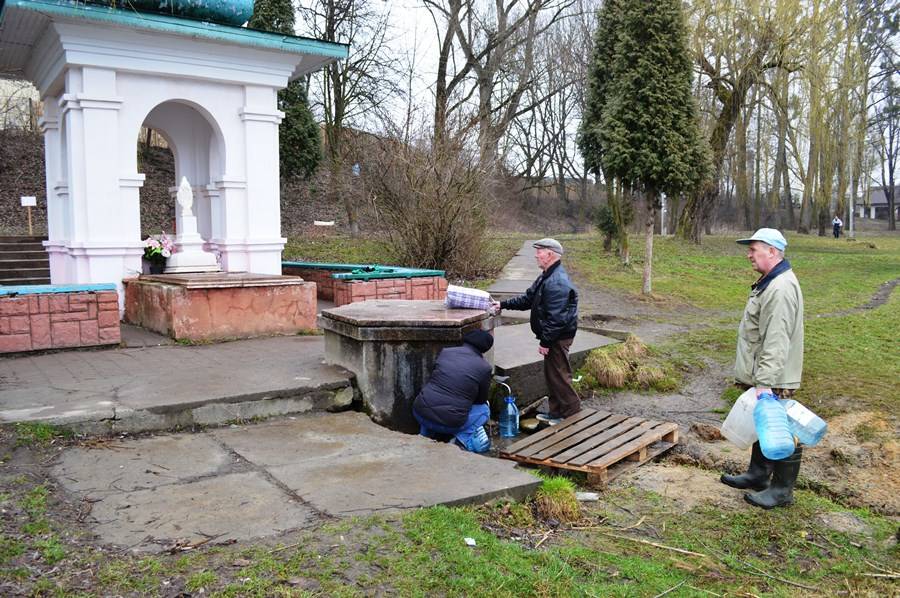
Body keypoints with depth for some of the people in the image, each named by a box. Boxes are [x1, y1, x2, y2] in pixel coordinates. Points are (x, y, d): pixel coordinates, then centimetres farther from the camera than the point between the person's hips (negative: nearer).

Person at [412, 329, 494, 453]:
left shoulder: (444, 352, 6)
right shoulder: (484, 367, -3)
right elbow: (481, 399, 10)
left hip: (420, 414, 4)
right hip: (449, 423, -3)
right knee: (484, 410, 20)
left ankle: (426, 435, 19)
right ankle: (462, 438, 0)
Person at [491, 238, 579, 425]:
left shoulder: (557, 282, -24)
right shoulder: (546, 277, 12)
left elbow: (556, 318, -27)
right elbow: (528, 298, 18)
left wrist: (545, 342, -23)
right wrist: (504, 304, 10)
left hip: (558, 338, -11)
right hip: (552, 337, 11)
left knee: (558, 374, -2)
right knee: (551, 374, 17)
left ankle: (572, 411, 10)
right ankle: (556, 411, 28)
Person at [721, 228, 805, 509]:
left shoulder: (781, 289, -24)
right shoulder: (769, 282, 12)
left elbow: (776, 342, -29)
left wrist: (765, 382, -30)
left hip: (774, 380, -11)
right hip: (762, 375, 11)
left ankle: (782, 489, 15)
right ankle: (757, 475, 37)